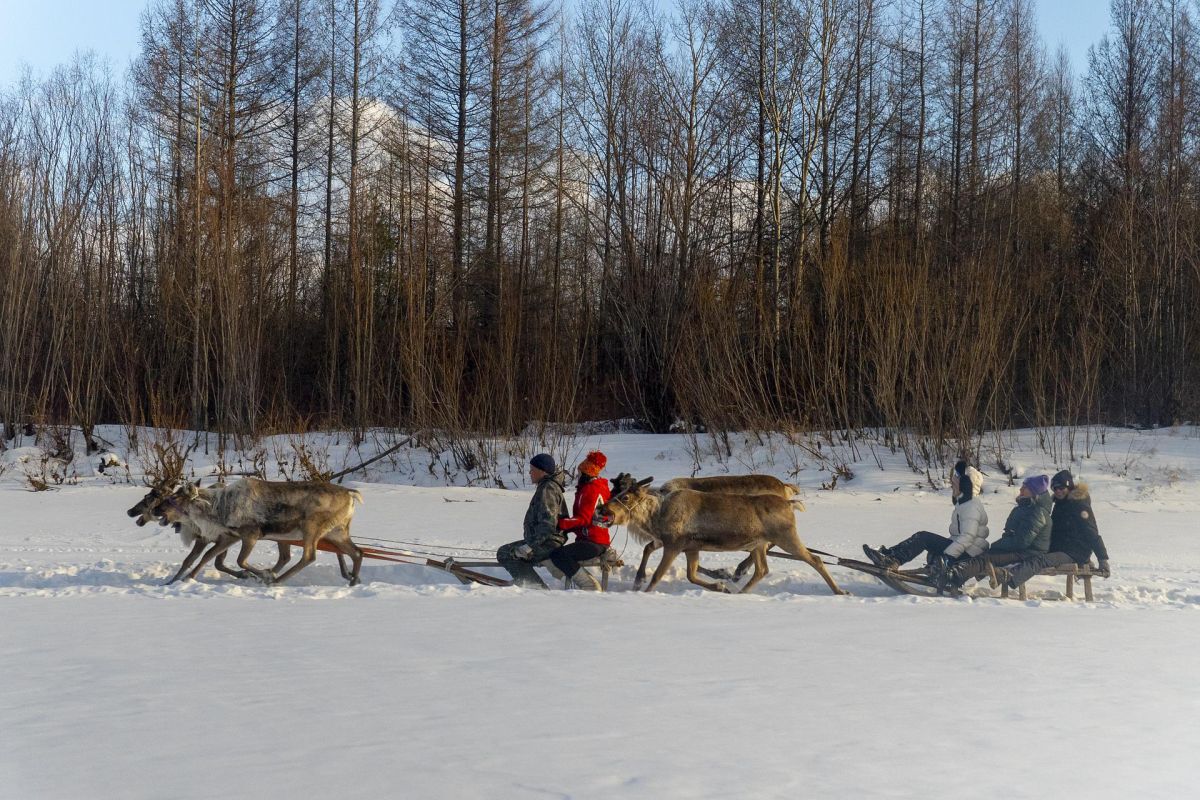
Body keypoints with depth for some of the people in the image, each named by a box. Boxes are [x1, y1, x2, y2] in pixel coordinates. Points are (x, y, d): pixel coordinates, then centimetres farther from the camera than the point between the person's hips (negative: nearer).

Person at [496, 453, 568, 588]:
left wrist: (530, 545, -25)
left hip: (547, 545, -11)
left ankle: (536, 586, -19)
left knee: (504, 553, -16)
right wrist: (529, 542, 24)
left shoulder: (547, 489, -16)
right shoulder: (549, 486, 18)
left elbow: (548, 523, -25)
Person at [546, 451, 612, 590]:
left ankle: (588, 585, -23)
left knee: (558, 555, -25)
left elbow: (583, 518, -21)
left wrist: (560, 524, -23)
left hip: (594, 542, -11)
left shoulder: (590, 489, -13)